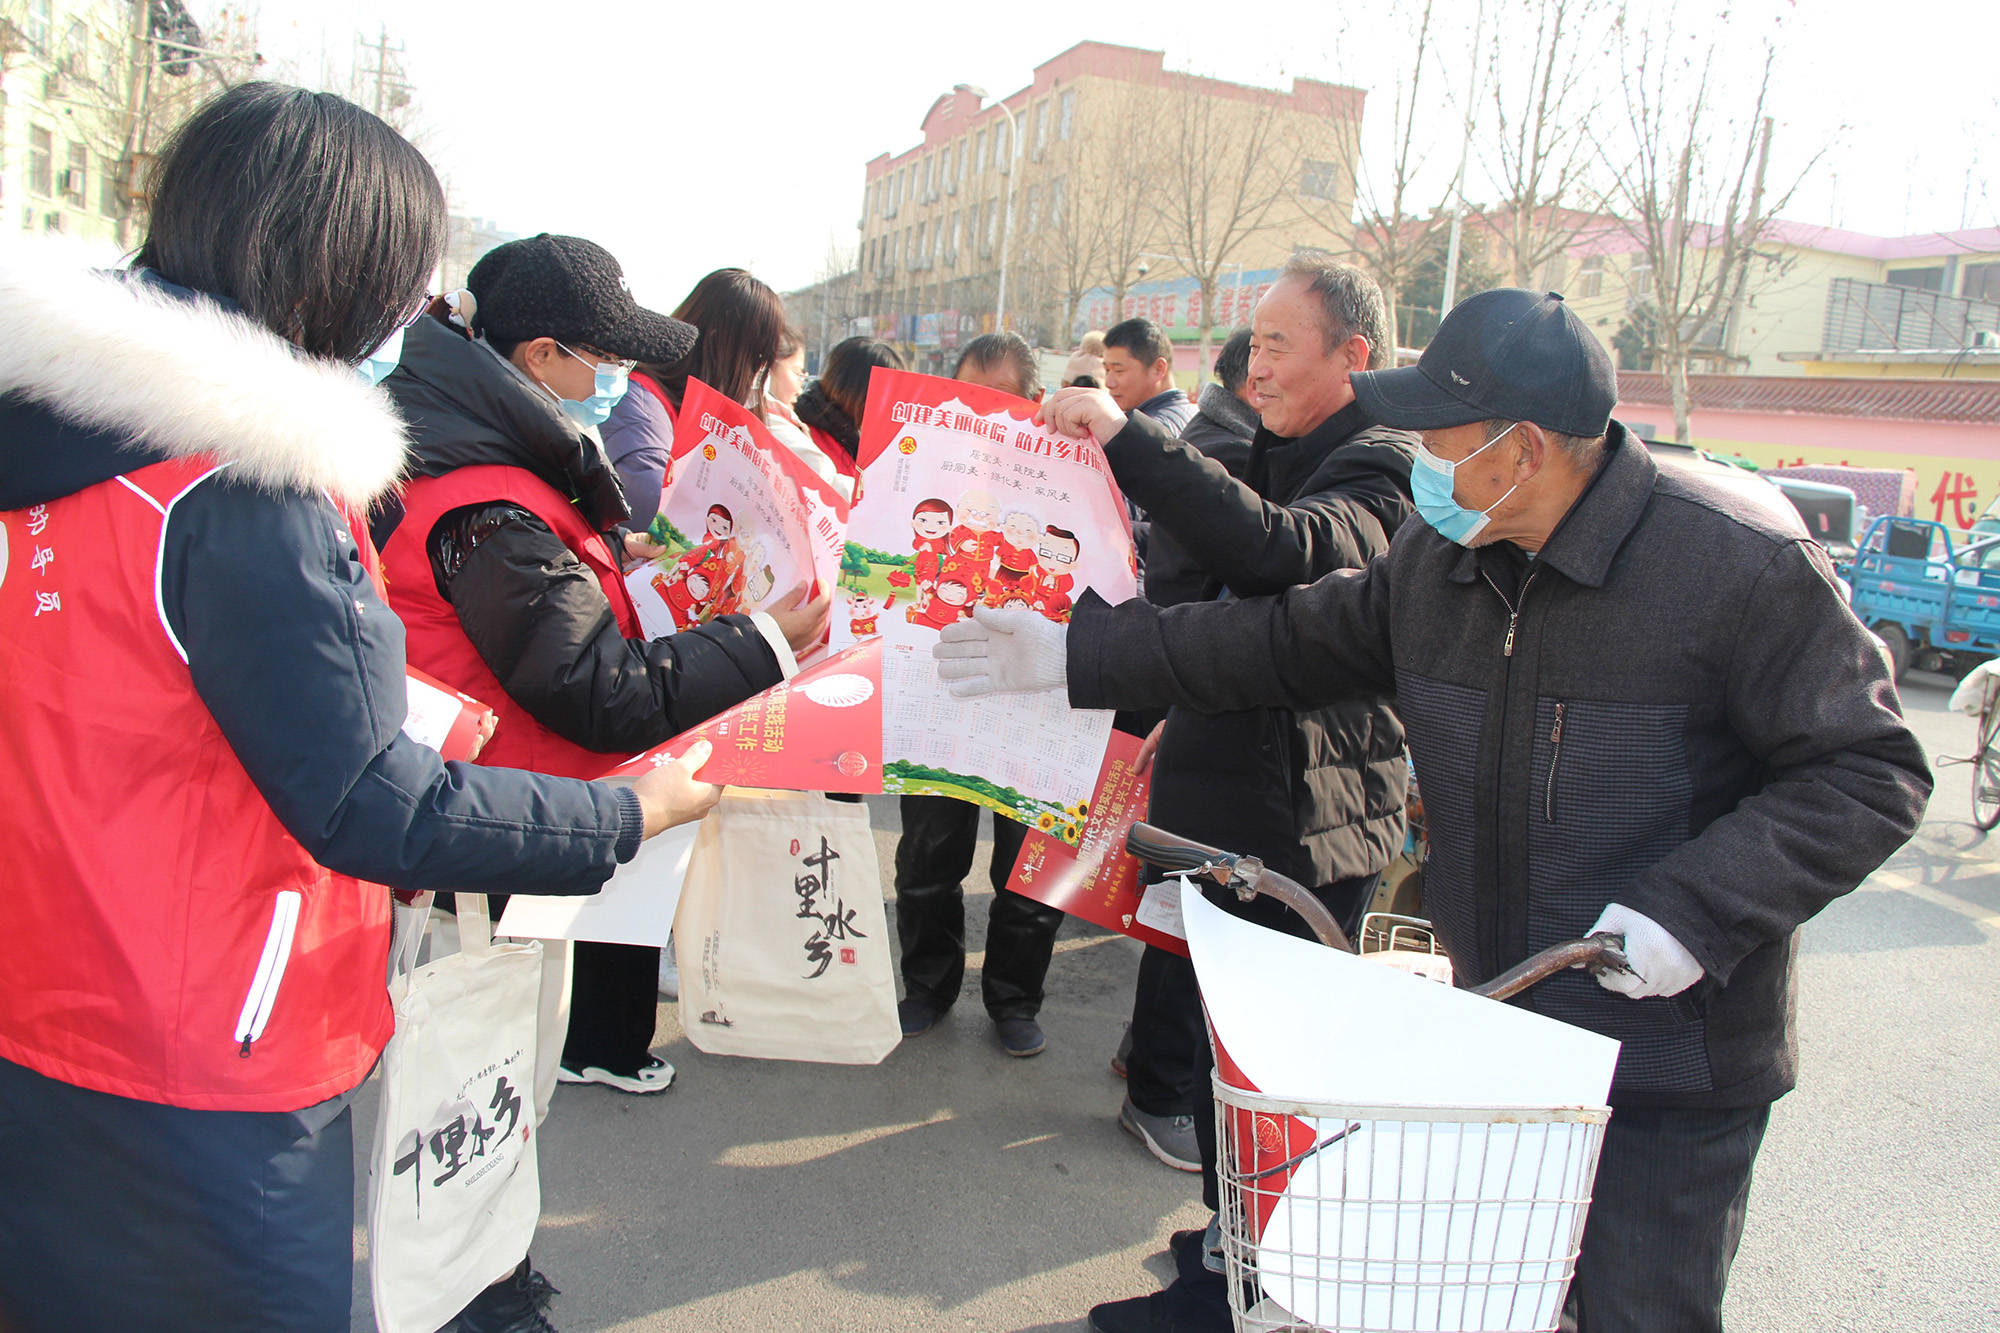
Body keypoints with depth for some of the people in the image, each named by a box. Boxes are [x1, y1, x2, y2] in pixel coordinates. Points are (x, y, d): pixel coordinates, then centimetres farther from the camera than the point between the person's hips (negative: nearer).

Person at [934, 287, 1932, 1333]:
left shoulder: (1743, 566, -18)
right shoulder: (1437, 557, 0)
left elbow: (1869, 773, -14)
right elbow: (1291, 640, 8)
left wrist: (1691, 909, -25)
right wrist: (1081, 655, 6)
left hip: (1673, 1064, -5)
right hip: (1496, 1026, 6)